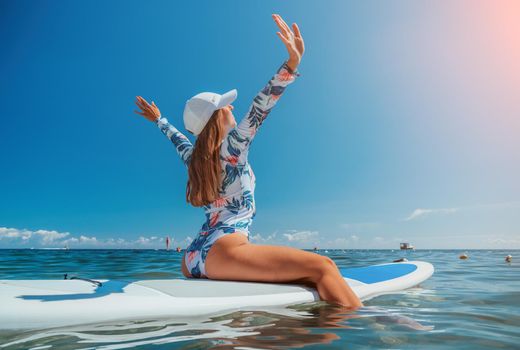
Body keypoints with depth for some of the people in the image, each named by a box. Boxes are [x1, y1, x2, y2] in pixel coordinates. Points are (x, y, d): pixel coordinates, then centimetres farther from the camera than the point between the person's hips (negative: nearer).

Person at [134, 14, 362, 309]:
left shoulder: (194, 157, 16)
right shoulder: (233, 146, -4)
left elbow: (178, 138, 36)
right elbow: (259, 110, -17)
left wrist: (159, 119, 53)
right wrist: (292, 64, -24)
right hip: (221, 250, -10)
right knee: (323, 268, -19)